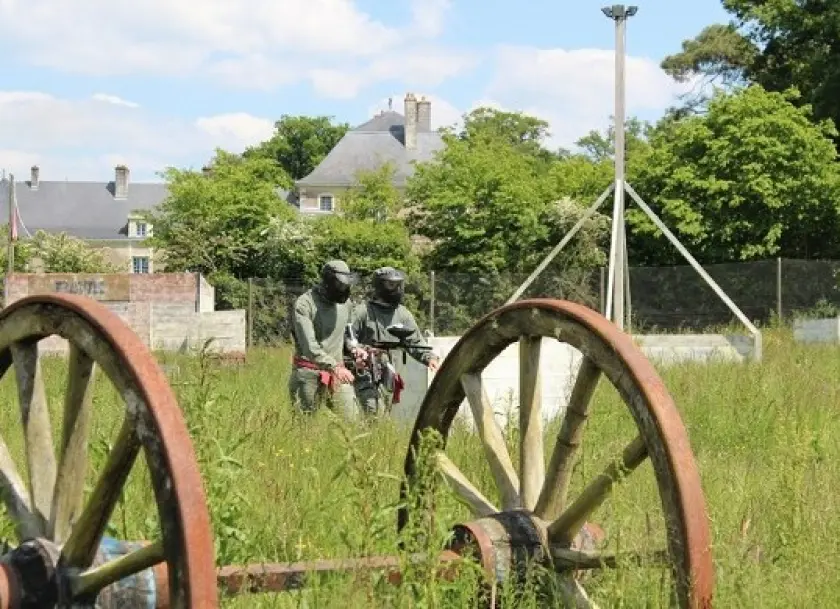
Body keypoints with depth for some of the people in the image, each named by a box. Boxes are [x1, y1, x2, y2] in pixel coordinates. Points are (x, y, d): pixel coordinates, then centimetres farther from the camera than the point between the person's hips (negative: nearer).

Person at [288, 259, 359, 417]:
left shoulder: (345, 303, 9)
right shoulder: (304, 304, -11)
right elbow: (309, 346, -21)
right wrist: (334, 367, -31)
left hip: (338, 374, 5)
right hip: (310, 375, -5)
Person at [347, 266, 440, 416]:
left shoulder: (403, 314, 9)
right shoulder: (363, 311, -3)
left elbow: (415, 342, 7)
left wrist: (430, 357, -9)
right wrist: (356, 350, -25)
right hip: (366, 376, -5)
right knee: (374, 416, -17)